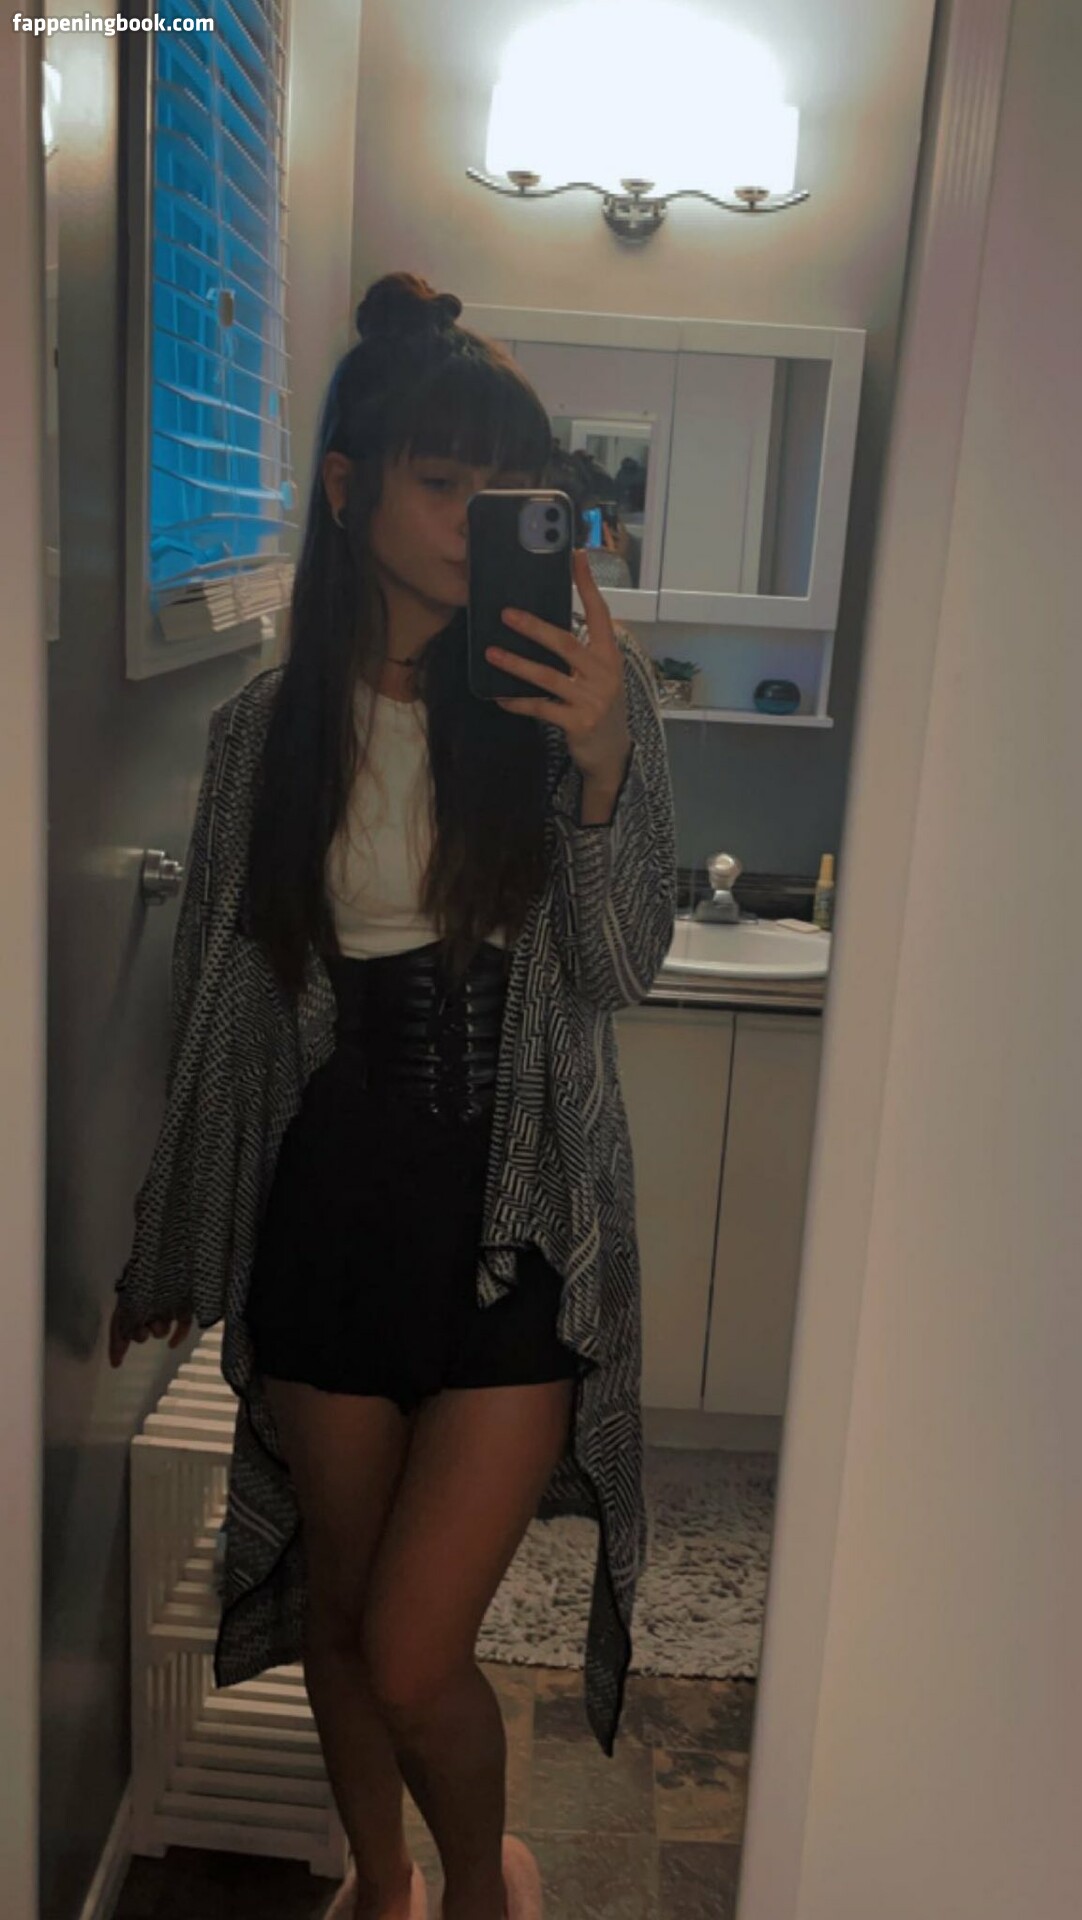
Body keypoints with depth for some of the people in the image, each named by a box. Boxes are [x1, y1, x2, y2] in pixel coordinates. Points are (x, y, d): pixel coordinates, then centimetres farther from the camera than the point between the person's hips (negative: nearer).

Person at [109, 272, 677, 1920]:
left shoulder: (578, 692, -5)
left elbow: (620, 970, -11)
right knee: (335, 1610, 19)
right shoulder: (266, 730, 1)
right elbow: (219, 1009, 8)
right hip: (328, 1215, 3)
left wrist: (603, 768, -29)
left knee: (412, 1657, 1)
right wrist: (171, 1255, 15)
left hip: (517, 1224, -2)